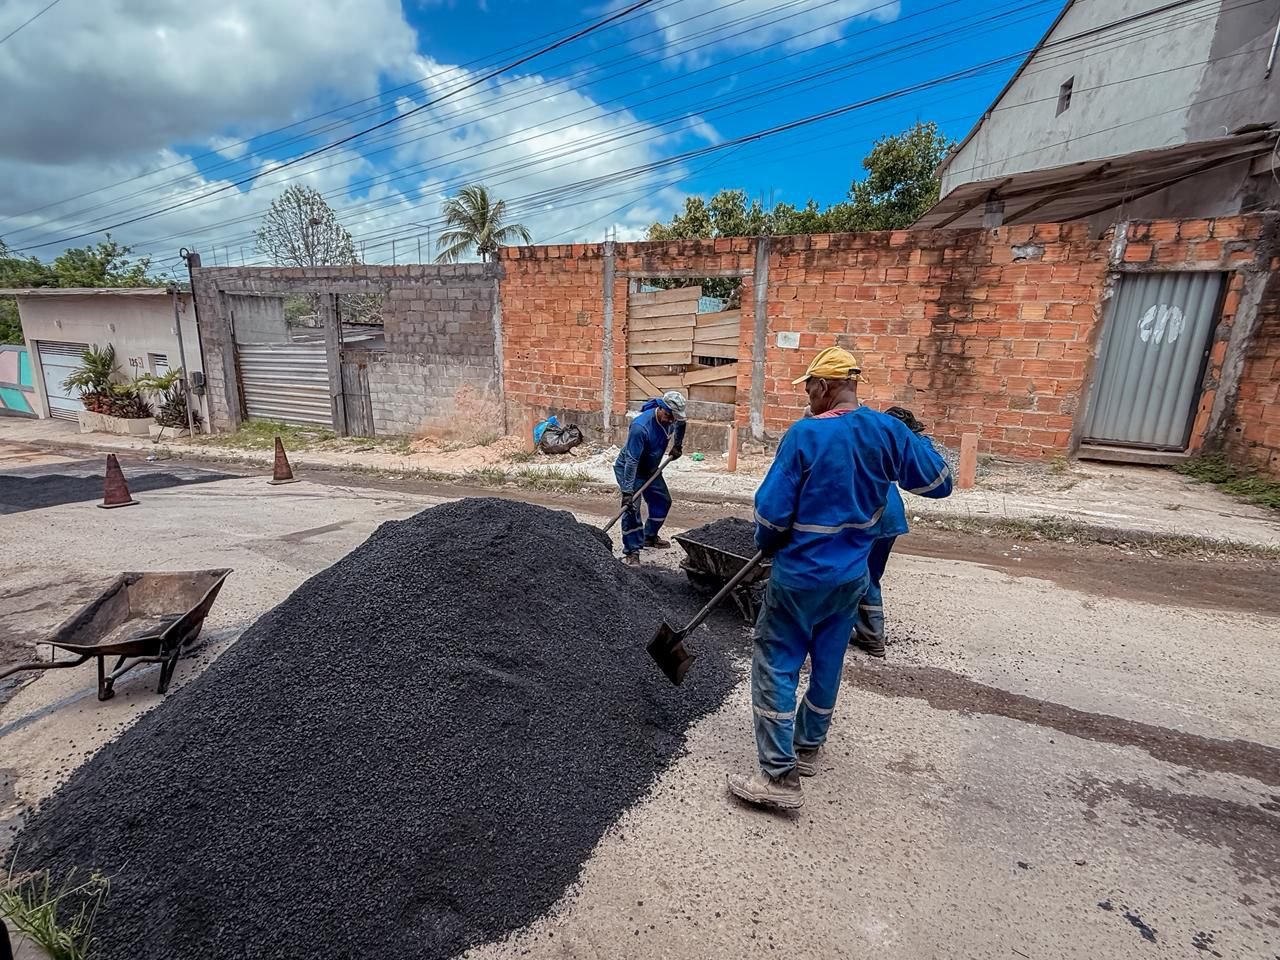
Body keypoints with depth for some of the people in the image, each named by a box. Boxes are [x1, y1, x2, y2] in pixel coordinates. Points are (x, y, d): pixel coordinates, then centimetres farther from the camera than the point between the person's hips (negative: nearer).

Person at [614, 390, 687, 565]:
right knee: (632, 507, -17)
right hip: (628, 470, -8)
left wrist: (678, 445, 10)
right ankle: (632, 552, -10)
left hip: (651, 469, 8)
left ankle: (649, 537, 34)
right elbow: (631, 461, -37)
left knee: (663, 501, 15)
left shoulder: (671, 417, -14)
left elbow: (680, 425, 16)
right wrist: (627, 491, -38)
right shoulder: (640, 426, -36)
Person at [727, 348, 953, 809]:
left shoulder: (805, 434, -18)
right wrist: (910, 441, 22)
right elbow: (940, 483, 8)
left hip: (801, 574, -6)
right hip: (851, 575, 7)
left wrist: (766, 544, 4)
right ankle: (807, 746, 38)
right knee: (827, 662, 20)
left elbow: (772, 509, -17)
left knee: (776, 666, 5)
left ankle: (781, 777, 9)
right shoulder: (888, 431, -2)